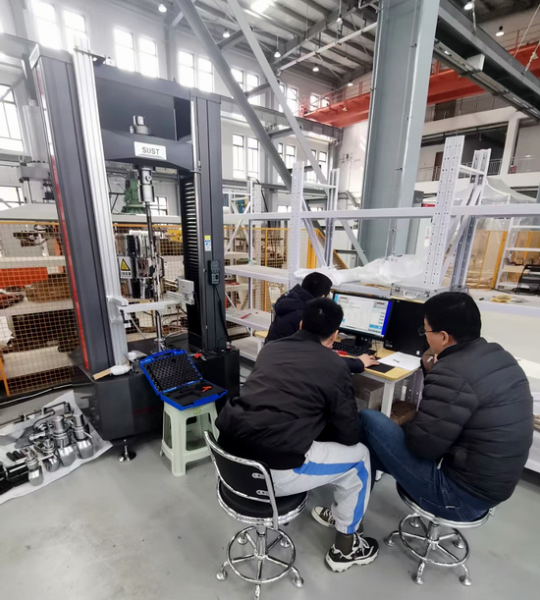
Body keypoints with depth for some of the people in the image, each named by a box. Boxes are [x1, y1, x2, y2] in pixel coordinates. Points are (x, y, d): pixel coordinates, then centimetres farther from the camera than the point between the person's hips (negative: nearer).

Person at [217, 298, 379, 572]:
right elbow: (350, 434, 3)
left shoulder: (270, 348, 11)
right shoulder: (334, 365, -4)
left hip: (230, 456, 7)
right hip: (272, 473, -6)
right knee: (359, 455, 16)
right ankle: (345, 547, 35)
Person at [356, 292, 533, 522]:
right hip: (493, 485, 9)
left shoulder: (452, 374, -28)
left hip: (460, 493, -9)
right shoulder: (500, 357, 2)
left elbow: (422, 444, -23)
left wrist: (405, 424, -4)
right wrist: (435, 372, 3)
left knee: (369, 420, -7)